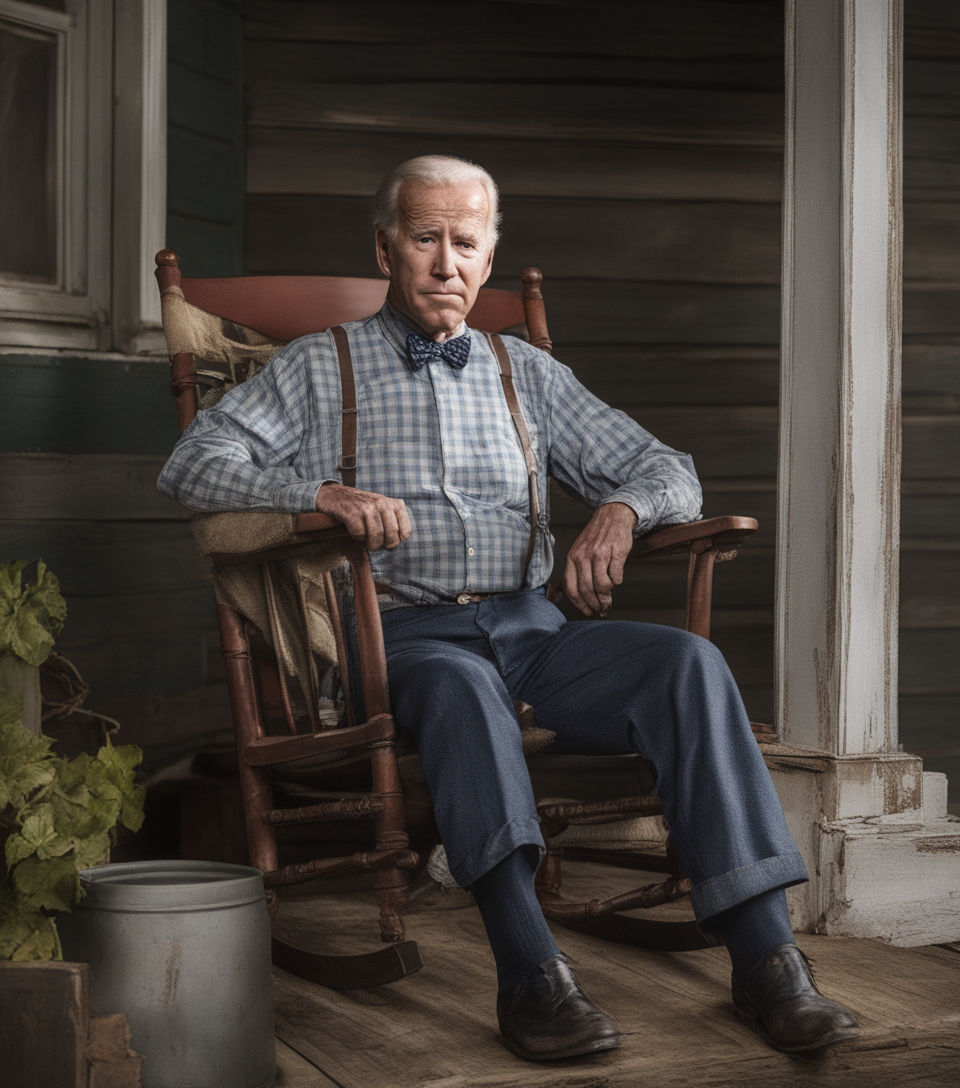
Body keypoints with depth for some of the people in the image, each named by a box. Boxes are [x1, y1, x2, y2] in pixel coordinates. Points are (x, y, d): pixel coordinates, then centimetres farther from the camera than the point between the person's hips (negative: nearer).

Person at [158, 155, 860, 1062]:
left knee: (689, 661, -25)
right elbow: (194, 464, 2)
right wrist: (322, 492, -15)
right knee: (460, 683, -39)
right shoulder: (320, 367, 15)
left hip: (529, 628, 3)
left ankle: (764, 958, -31)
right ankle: (530, 976, -49)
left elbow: (668, 471, 22)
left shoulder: (527, 374, 24)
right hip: (403, 633, -3)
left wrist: (620, 508, -3)